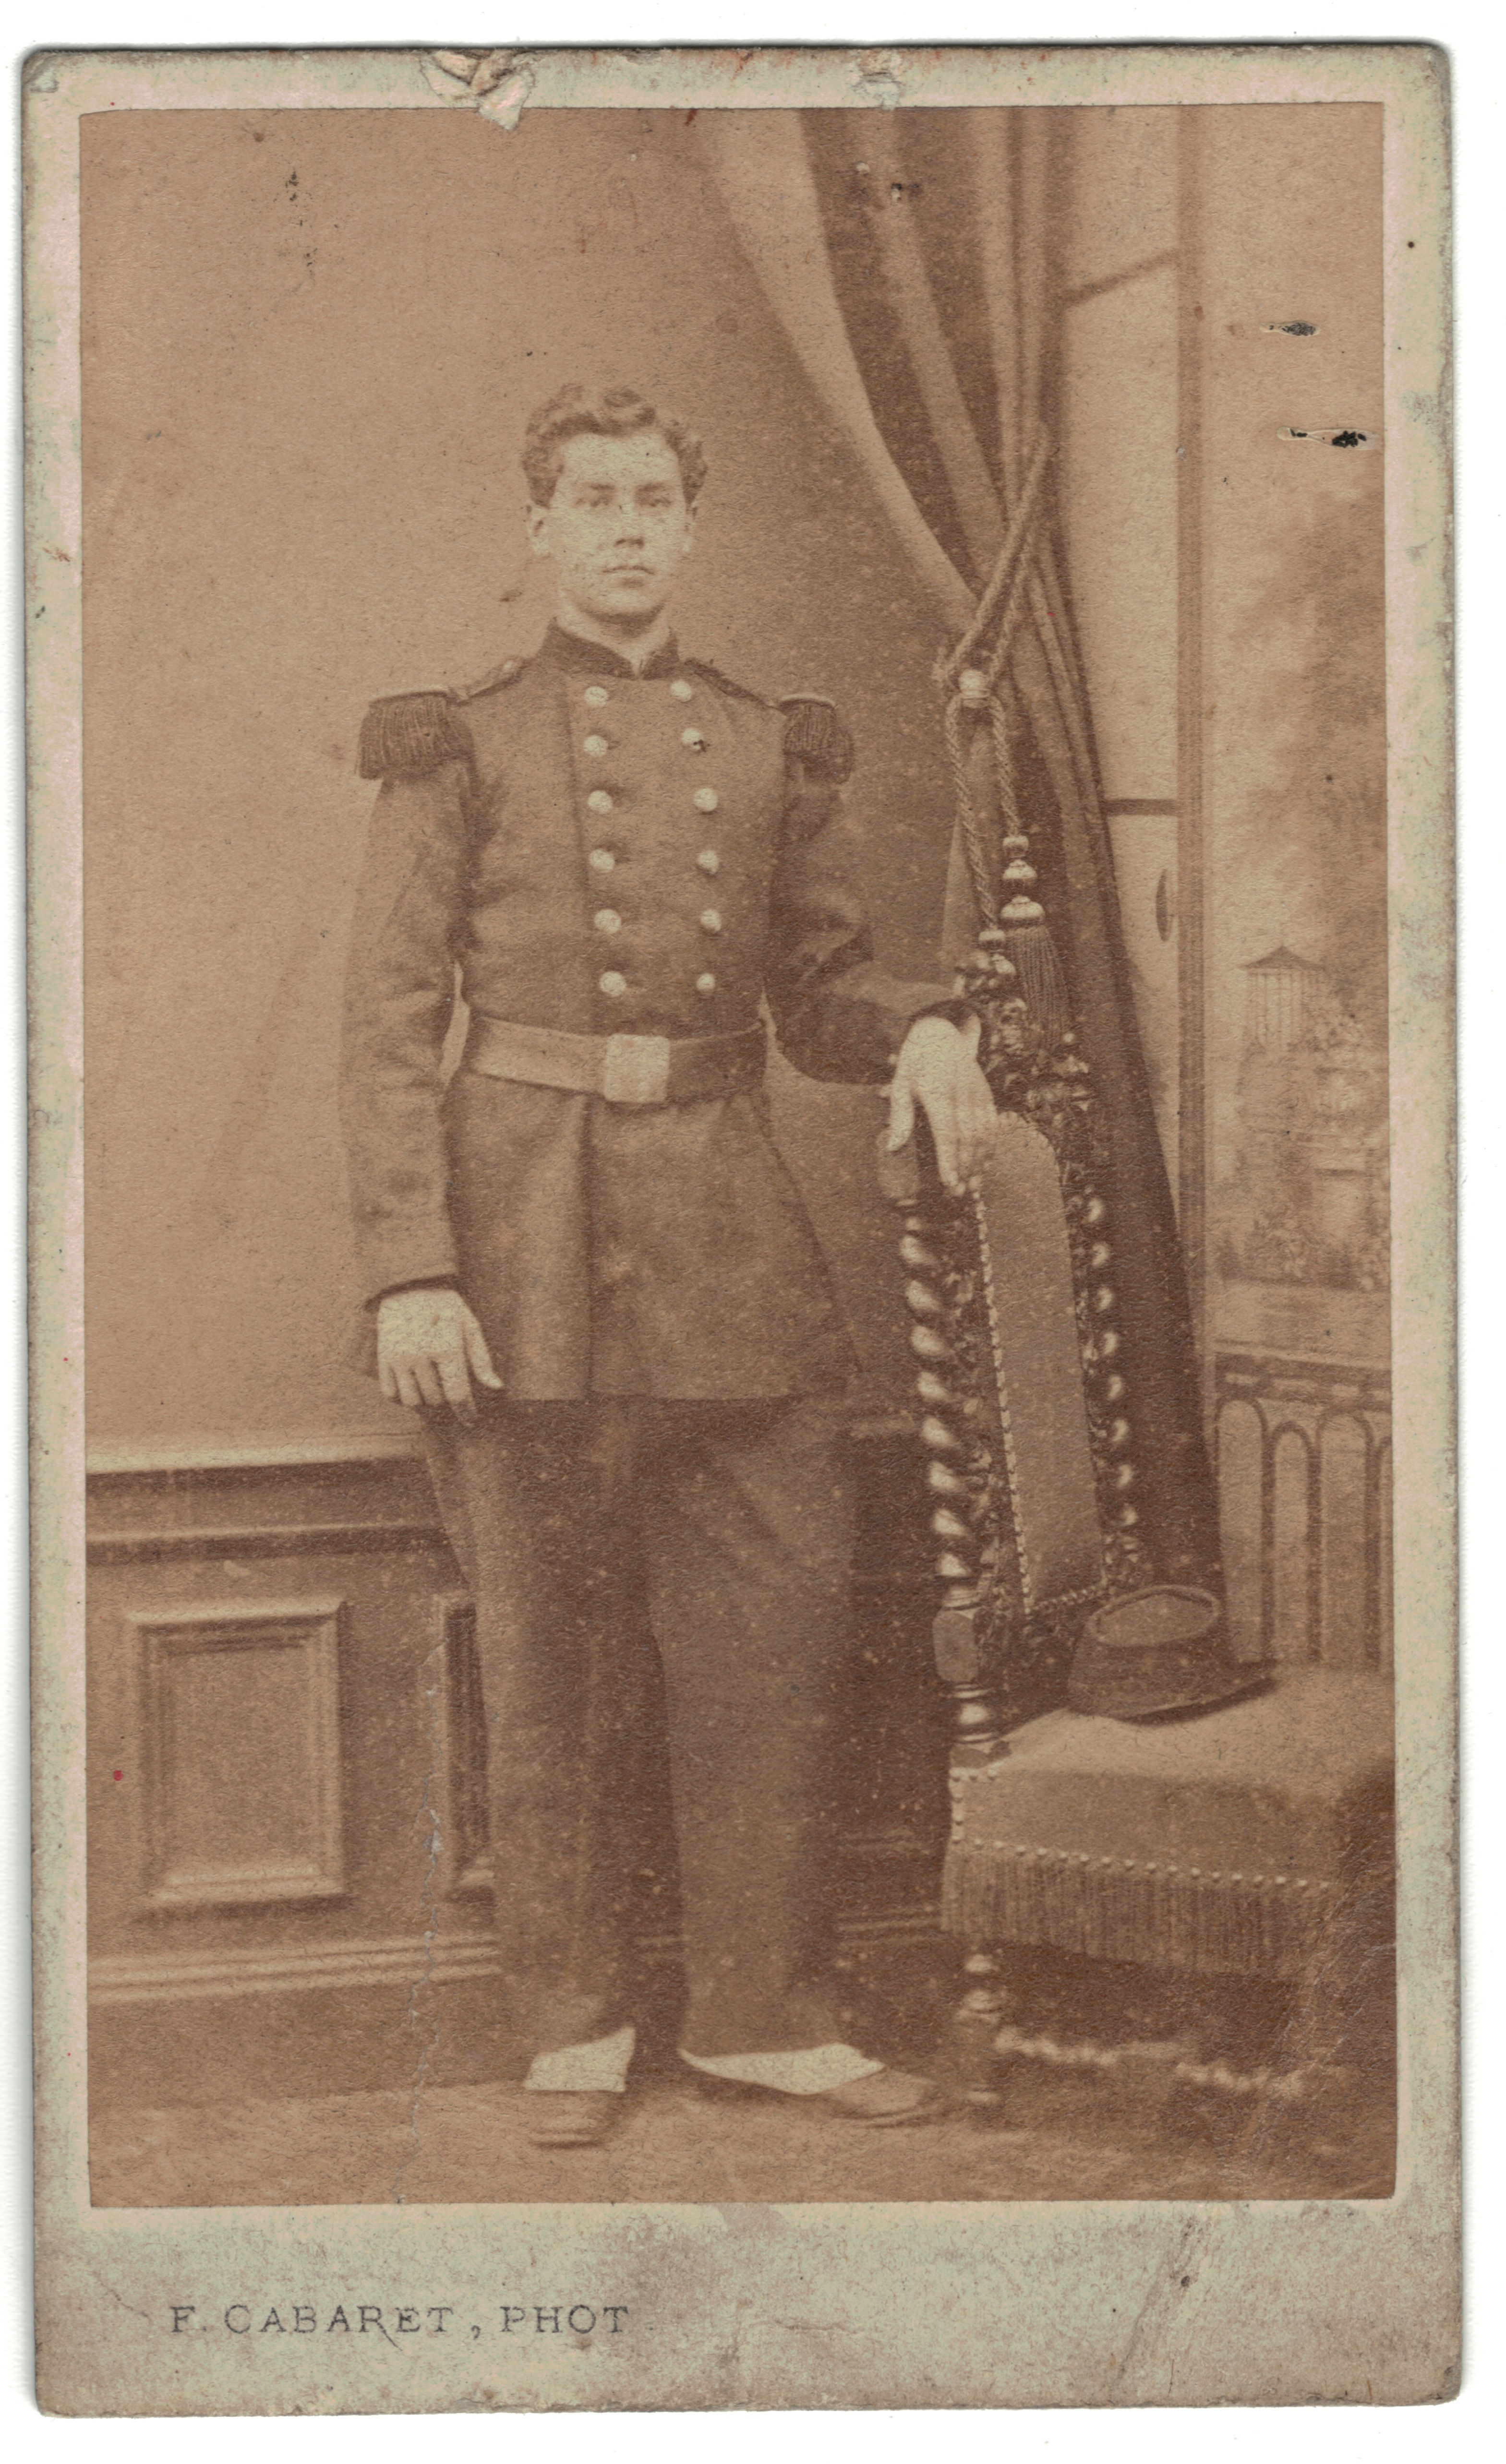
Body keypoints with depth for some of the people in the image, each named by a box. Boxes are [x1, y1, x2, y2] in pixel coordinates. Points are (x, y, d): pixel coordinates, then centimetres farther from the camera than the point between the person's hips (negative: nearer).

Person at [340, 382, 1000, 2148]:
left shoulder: (770, 746, 11)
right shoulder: (458, 749, 2)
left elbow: (820, 990, 17)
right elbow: (389, 1027, -2)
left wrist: (927, 1033, -6)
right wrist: (409, 1274, -11)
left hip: (728, 1238, 3)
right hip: (527, 1243, -3)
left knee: (775, 1631, 3)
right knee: (551, 1658, 4)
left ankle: (768, 2015, 17)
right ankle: (575, 2027, 19)